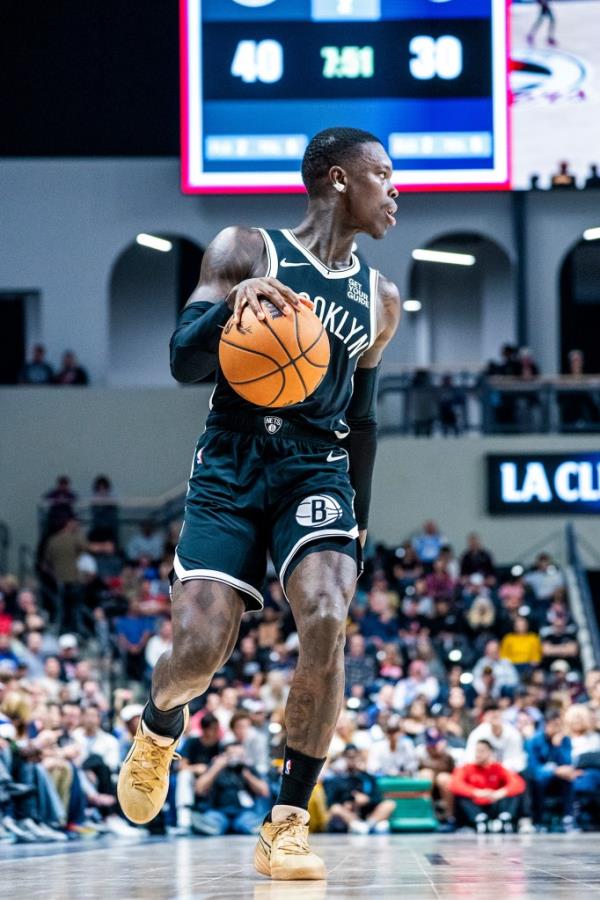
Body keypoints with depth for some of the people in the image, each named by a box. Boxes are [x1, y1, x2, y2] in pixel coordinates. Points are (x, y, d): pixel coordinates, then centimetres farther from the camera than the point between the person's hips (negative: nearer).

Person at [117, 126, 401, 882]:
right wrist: (234, 305, -28)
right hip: (232, 469, -3)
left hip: (319, 471, 3)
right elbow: (184, 361, -8)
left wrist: (359, 522, 23)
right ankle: (159, 725, 24)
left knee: (326, 620, -24)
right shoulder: (245, 253, 0)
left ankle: (287, 825, -16)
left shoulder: (378, 299, 13)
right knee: (200, 645, -16)